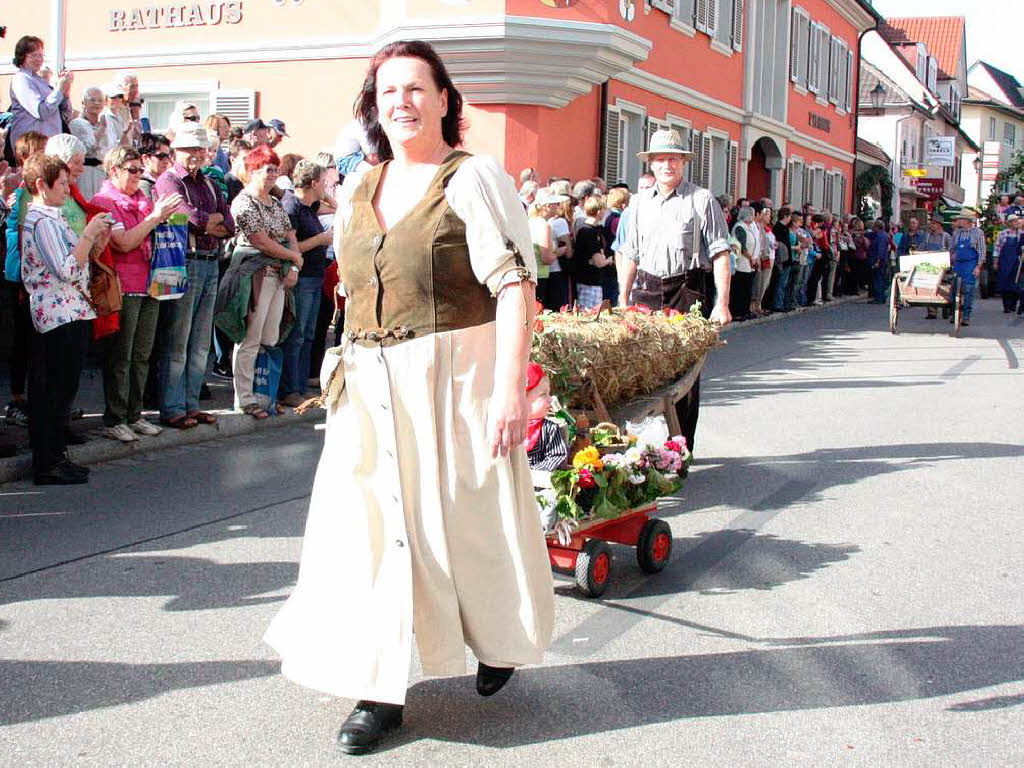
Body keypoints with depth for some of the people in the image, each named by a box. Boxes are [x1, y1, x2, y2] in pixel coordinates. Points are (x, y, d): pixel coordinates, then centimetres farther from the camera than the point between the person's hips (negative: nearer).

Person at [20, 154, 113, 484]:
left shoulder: (46, 218, 18)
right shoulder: (43, 221, -14)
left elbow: (68, 264, 20)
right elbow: (68, 271, -22)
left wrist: (95, 244, 8)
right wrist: (89, 234, -15)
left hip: (60, 315, 10)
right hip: (63, 315, -10)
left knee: (48, 391, 13)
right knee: (60, 391, -6)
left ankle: (49, 458, 19)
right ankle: (49, 465, -1)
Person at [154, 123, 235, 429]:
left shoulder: (208, 184, 19)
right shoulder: (168, 181, -4)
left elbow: (229, 226, 10)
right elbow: (192, 217, -20)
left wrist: (205, 224, -8)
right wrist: (214, 218, -1)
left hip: (210, 264, 8)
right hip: (184, 264, -8)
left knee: (201, 343, 11)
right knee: (177, 342, -4)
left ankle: (191, 404, 19)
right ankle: (172, 409, 1)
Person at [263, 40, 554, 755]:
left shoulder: (473, 178, -7)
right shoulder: (365, 189, 12)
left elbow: (515, 286, -14)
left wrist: (510, 387, -21)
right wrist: (348, 367, 15)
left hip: (454, 380, -5)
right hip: (372, 390, 6)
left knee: (468, 522, 8)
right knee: (373, 528, 3)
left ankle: (499, 641, 35)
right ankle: (382, 690, 12)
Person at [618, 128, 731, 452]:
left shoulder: (701, 200, 1)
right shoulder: (642, 201, 16)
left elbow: (720, 254, -3)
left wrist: (722, 303, -10)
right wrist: (623, 300, 15)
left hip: (687, 291, -4)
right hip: (646, 291, 4)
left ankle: (681, 448, 5)